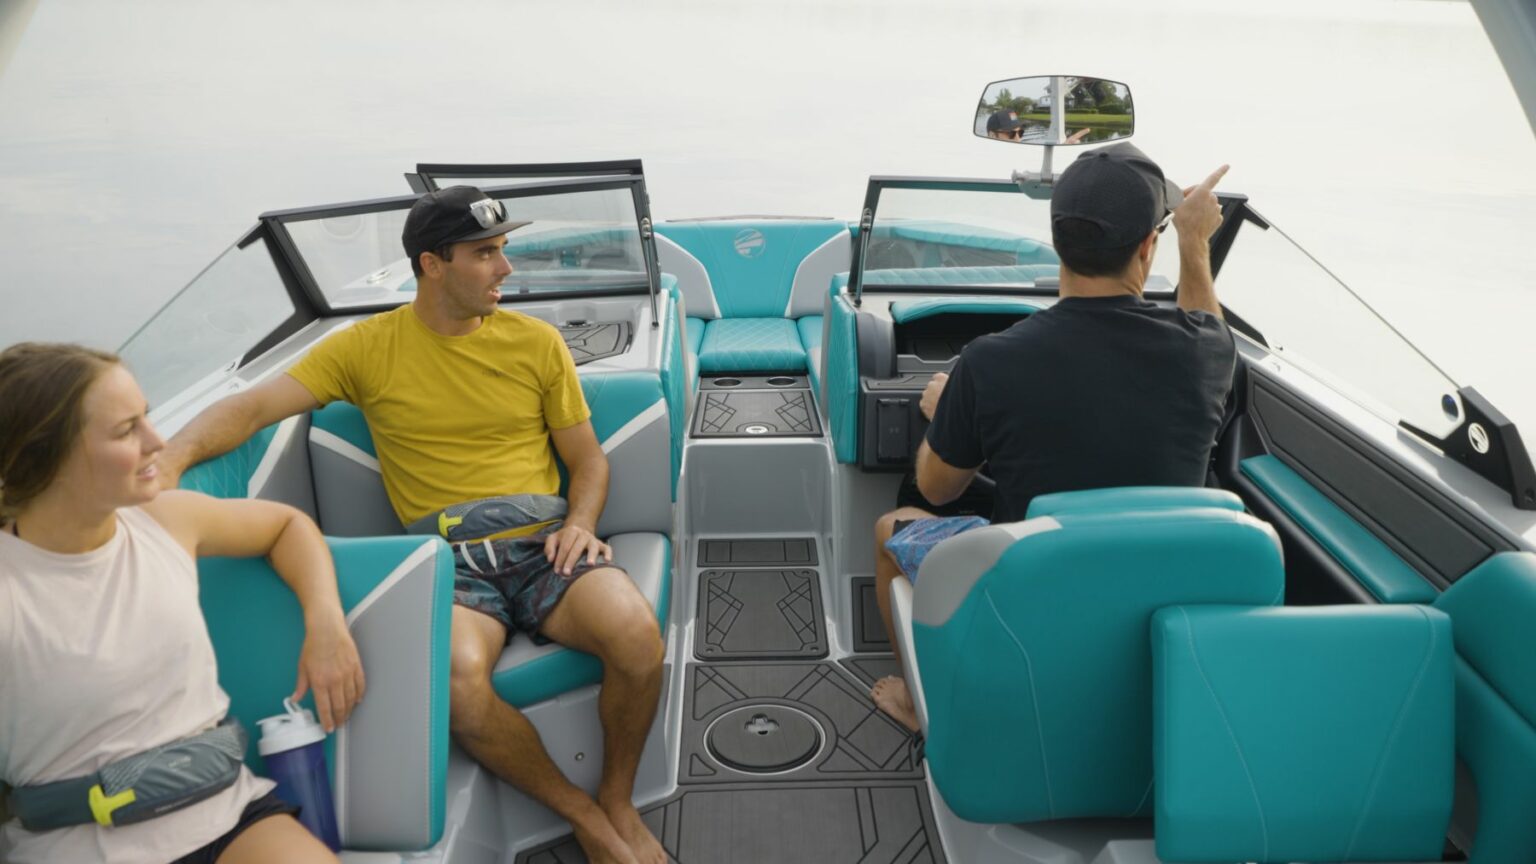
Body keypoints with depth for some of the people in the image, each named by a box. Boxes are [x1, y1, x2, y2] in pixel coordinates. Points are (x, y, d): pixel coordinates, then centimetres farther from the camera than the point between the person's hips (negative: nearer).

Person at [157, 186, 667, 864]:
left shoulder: (535, 342, 9)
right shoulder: (368, 348, 5)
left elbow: (588, 460, 13)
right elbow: (252, 407, -3)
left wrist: (579, 523, -7)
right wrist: (169, 458, -21)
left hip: (544, 546, 2)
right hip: (449, 562, -1)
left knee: (637, 638, -28)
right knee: (458, 680, -34)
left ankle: (618, 801, 2)